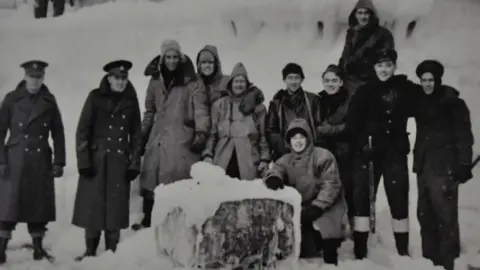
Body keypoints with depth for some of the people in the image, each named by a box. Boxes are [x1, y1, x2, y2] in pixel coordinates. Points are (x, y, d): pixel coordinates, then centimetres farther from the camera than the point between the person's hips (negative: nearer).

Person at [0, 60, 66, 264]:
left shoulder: (49, 101, 5)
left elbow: (58, 133, 7)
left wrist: (59, 161, 1)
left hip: (41, 161, 2)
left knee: (39, 205, 5)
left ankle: (38, 249, 14)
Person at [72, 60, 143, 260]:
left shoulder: (131, 101, 6)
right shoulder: (96, 97, 0)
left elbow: (136, 134, 8)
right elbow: (82, 130, -2)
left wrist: (135, 163, 2)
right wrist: (83, 160, -9)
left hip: (120, 162, 2)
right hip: (96, 159, -1)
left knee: (115, 206, 2)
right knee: (92, 206, 1)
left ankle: (111, 251, 11)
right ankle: (90, 251, 13)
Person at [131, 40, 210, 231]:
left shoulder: (192, 84, 0)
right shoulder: (155, 83, 14)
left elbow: (201, 110, -9)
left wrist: (201, 133, -24)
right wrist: (142, 136, 18)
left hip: (182, 140, -4)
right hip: (158, 138, 4)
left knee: (180, 182, -8)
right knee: (151, 179, 4)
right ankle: (147, 220, 15)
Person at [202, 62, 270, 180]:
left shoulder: (257, 107, 11)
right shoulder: (219, 105, 13)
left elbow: (263, 136, 9)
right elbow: (212, 133, 11)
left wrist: (264, 159, 1)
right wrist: (207, 154, 1)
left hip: (248, 163, -1)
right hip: (223, 162, 1)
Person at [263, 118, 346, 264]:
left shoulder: (323, 156, -6)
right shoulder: (286, 160, 10)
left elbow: (331, 185, -12)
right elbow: (276, 169, -5)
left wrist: (316, 207, -21)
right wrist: (274, 178, -31)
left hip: (326, 208, -4)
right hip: (301, 209, 4)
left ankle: (330, 264, -1)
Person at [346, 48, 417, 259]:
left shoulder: (405, 89, 2)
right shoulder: (365, 91, 0)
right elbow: (352, 122, -4)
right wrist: (361, 143, -13)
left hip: (395, 151, 1)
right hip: (367, 152, -1)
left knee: (399, 199, 5)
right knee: (362, 198, -2)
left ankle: (403, 250, 18)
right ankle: (360, 251, 6)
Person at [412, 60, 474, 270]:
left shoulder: (452, 102, -6)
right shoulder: (420, 101, 11)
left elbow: (464, 135, -9)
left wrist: (464, 164, -15)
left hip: (444, 167, -6)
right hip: (424, 166, 7)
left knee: (445, 215, -8)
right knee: (425, 214, 11)